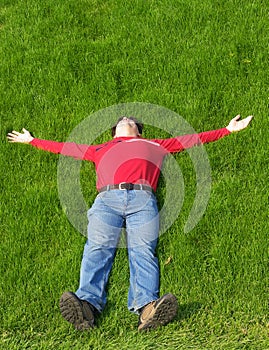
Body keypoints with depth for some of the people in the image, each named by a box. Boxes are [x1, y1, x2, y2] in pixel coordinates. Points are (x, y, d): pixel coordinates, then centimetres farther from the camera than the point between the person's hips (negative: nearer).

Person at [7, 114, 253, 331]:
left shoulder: (155, 145, 38)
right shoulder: (99, 149, 39)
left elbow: (192, 139, 39)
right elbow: (64, 147, 45)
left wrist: (229, 129, 40)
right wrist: (31, 140, 50)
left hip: (142, 198, -1)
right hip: (107, 199, 1)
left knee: (143, 250, -25)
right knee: (97, 248, -25)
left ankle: (147, 307, -47)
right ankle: (87, 305, -45)